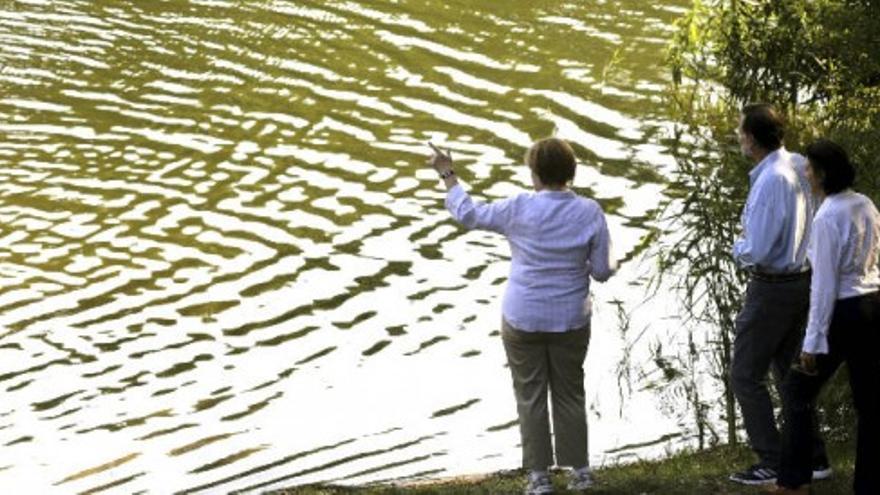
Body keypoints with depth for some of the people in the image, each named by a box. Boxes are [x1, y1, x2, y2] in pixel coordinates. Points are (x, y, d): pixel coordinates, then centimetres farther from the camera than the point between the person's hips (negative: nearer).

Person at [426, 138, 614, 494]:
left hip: (523, 318, -2)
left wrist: (447, 174, 11)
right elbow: (602, 271, -6)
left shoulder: (519, 210, -15)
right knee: (569, 394, 16)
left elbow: (468, 214, -2)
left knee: (531, 396, 9)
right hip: (570, 319, 2)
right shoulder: (590, 212, -11)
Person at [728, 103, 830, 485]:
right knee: (789, 371, 19)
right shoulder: (799, 166, 1)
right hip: (802, 278, 9)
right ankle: (812, 457, 23)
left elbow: (756, 251, -26)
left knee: (746, 376, 4)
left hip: (772, 288, -9)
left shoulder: (770, 181, -25)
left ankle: (773, 463, 5)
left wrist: (737, 248, -4)